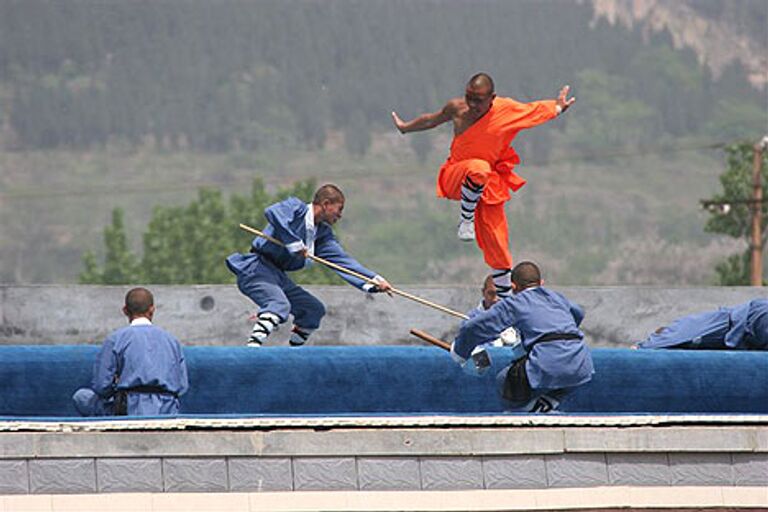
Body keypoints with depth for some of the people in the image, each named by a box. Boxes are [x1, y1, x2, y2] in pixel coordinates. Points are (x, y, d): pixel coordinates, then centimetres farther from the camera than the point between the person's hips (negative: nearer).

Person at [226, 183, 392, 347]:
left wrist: (374, 280, -2)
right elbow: (272, 212, -29)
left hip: (278, 276, 9)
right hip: (257, 267, -9)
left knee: (315, 309, 12)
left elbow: (342, 261, 8)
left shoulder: (323, 234, 13)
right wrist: (294, 243, -27)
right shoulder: (296, 207, -9)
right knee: (280, 305, -32)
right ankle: (251, 348, -43)